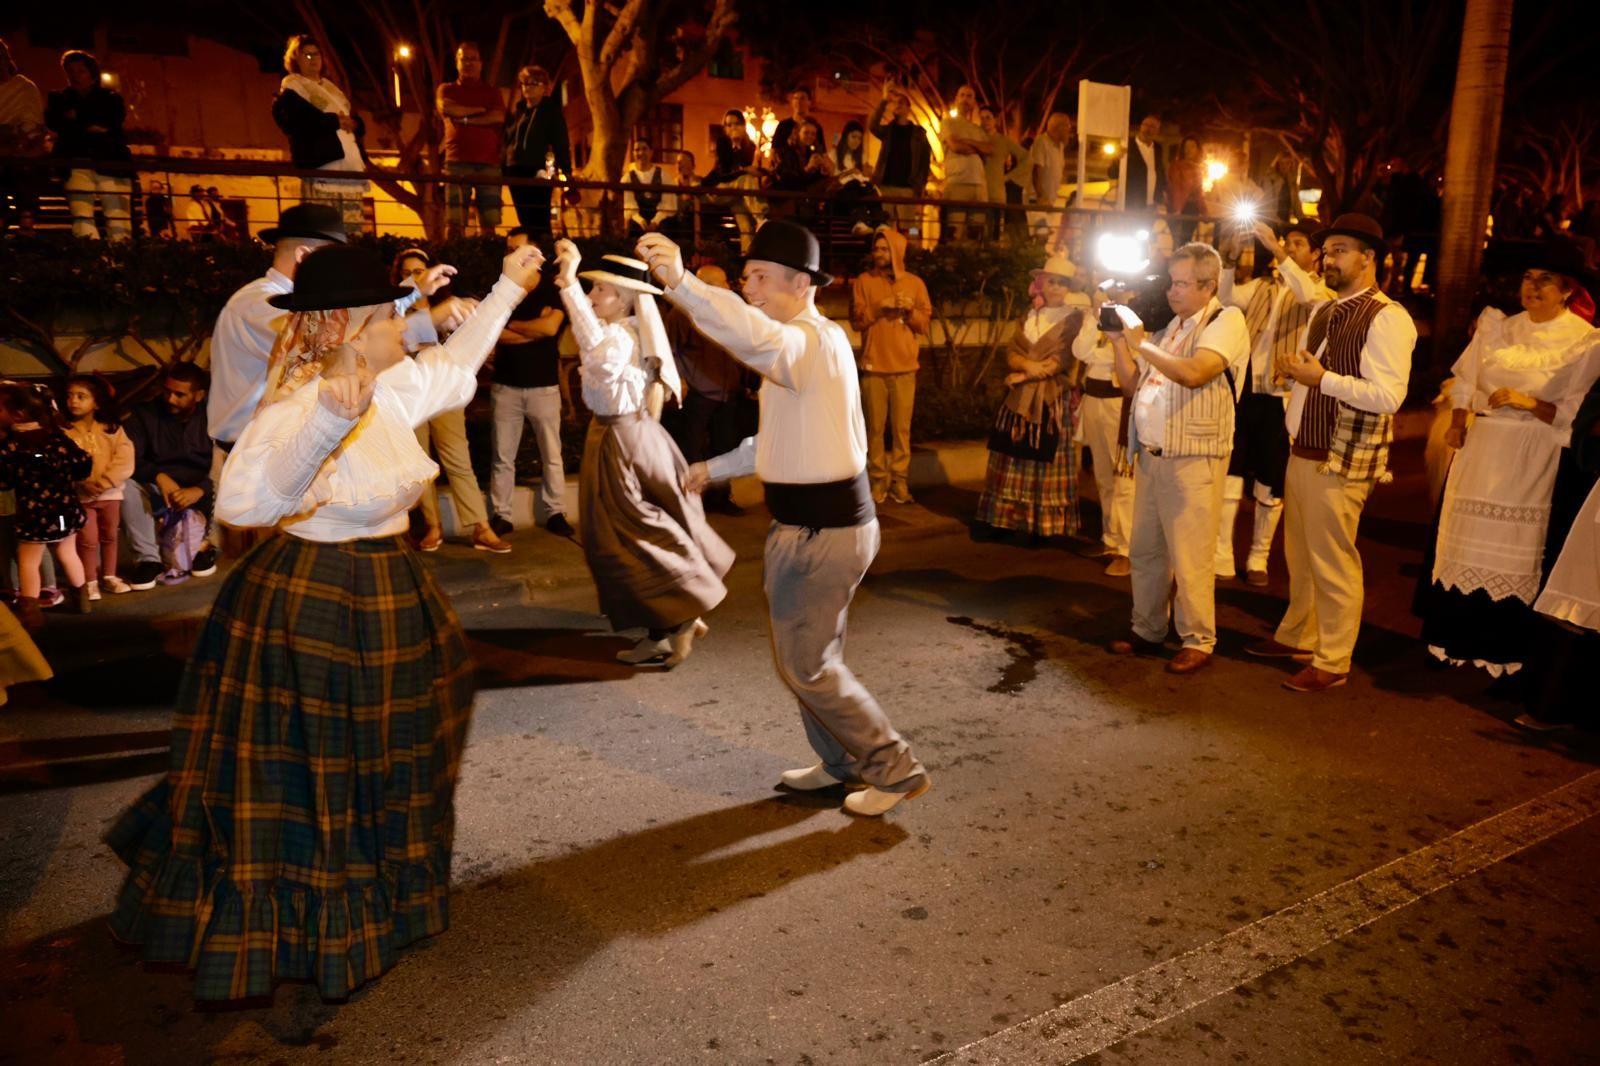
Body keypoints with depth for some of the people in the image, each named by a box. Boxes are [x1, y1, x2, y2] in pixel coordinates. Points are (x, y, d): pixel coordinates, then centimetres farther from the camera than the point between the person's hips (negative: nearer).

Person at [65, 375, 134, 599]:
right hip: (80, 495, -2)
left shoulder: (112, 429, -1)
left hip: (111, 493, 2)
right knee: (88, 540, -1)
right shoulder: (63, 431, -4)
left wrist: (104, 483, -21)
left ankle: (109, 576, 28)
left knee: (109, 536, 14)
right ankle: (90, 582, 10)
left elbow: (125, 461, -9)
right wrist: (88, 485, -23)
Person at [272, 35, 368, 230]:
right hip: (320, 167, -7)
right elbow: (302, 122, -12)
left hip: (349, 167, 7)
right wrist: (336, 121, -4)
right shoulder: (291, 90, 8)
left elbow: (359, 124, 21)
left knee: (352, 228, -3)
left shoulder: (332, 88, 29)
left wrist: (351, 124, -2)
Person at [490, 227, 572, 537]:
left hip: (544, 384, -2)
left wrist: (511, 325, -4)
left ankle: (555, 513, 13)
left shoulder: (552, 288, 2)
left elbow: (551, 327, -14)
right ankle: (501, 515, 10)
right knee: (503, 456, 3)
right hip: (506, 384, 2)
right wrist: (535, 329, -10)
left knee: (551, 454, 4)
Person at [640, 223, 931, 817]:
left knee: (806, 665, 2)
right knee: (809, 655, 21)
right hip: (818, 522, 10)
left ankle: (896, 769, 18)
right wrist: (718, 468, 17)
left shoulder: (813, 341, -20)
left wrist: (681, 283, -56)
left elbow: (756, 338, -45)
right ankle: (842, 761, 39)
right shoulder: (803, 344, 14)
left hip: (822, 531, -10)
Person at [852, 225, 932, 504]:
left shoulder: (915, 283, 6)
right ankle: (877, 479, 11)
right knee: (875, 427, 2)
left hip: (904, 367, 1)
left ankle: (899, 480, 9)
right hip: (873, 366, -1)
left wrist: (911, 310, -13)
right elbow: (856, 321, -2)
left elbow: (924, 325, 5)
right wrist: (878, 307, -16)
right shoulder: (864, 281, 3)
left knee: (901, 427, 2)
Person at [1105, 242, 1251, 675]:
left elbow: (1194, 372, -24)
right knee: (1144, 550, 13)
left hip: (1193, 460, -8)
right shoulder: (1173, 326, 19)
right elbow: (1133, 384, 19)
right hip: (1149, 456, 8)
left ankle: (1198, 642, 9)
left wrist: (1140, 343, -14)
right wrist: (1119, 341, 5)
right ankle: (1147, 631, 26)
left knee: (1188, 557, -4)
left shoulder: (1226, 321, -6)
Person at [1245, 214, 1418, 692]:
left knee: (1333, 564, 0)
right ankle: (1297, 638, 34)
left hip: (1341, 464, -9)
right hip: (1302, 452, 9)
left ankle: (1333, 663, 12)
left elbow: (1389, 397, -23)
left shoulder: (1387, 318, -14)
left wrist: (1322, 377, -23)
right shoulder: (1325, 312, 13)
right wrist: (1294, 369, 15)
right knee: (1299, 557, 18)